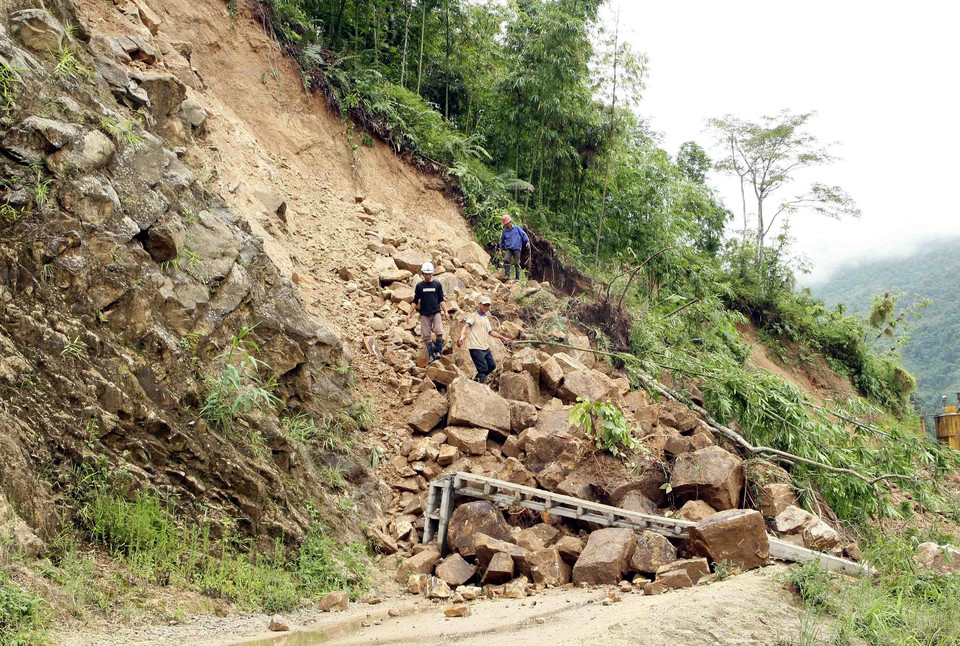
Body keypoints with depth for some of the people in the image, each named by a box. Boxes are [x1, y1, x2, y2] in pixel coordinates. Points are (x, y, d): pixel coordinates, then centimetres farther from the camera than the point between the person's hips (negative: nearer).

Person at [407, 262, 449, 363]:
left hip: (436, 312, -1)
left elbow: (441, 300, 9)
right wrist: (410, 315, 8)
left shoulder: (437, 284, 6)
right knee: (427, 335, -1)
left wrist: (445, 312, 0)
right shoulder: (419, 286, 7)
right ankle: (431, 355, 5)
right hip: (424, 314, 1)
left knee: (439, 332, -19)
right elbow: (415, 301, 11)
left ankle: (438, 351, -8)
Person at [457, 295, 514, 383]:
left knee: (492, 365, 13)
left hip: (485, 347, 9)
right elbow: (466, 326, -20)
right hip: (476, 348, -9)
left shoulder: (486, 318, 21)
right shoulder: (474, 316, -5)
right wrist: (462, 336, -40)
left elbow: (490, 332, 30)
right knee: (483, 369, -12)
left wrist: (504, 338, 30)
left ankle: (477, 379, 26)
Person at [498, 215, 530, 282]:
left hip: (517, 248, -2)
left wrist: (527, 242, -4)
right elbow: (502, 241, 23)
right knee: (506, 260, -21)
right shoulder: (504, 231, 11)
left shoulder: (516, 228, 5)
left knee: (516, 263, -5)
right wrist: (501, 250, 22)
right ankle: (507, 275, -17)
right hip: (508, 249, 2)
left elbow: (523, 234, 7)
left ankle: (518, 277, 4)